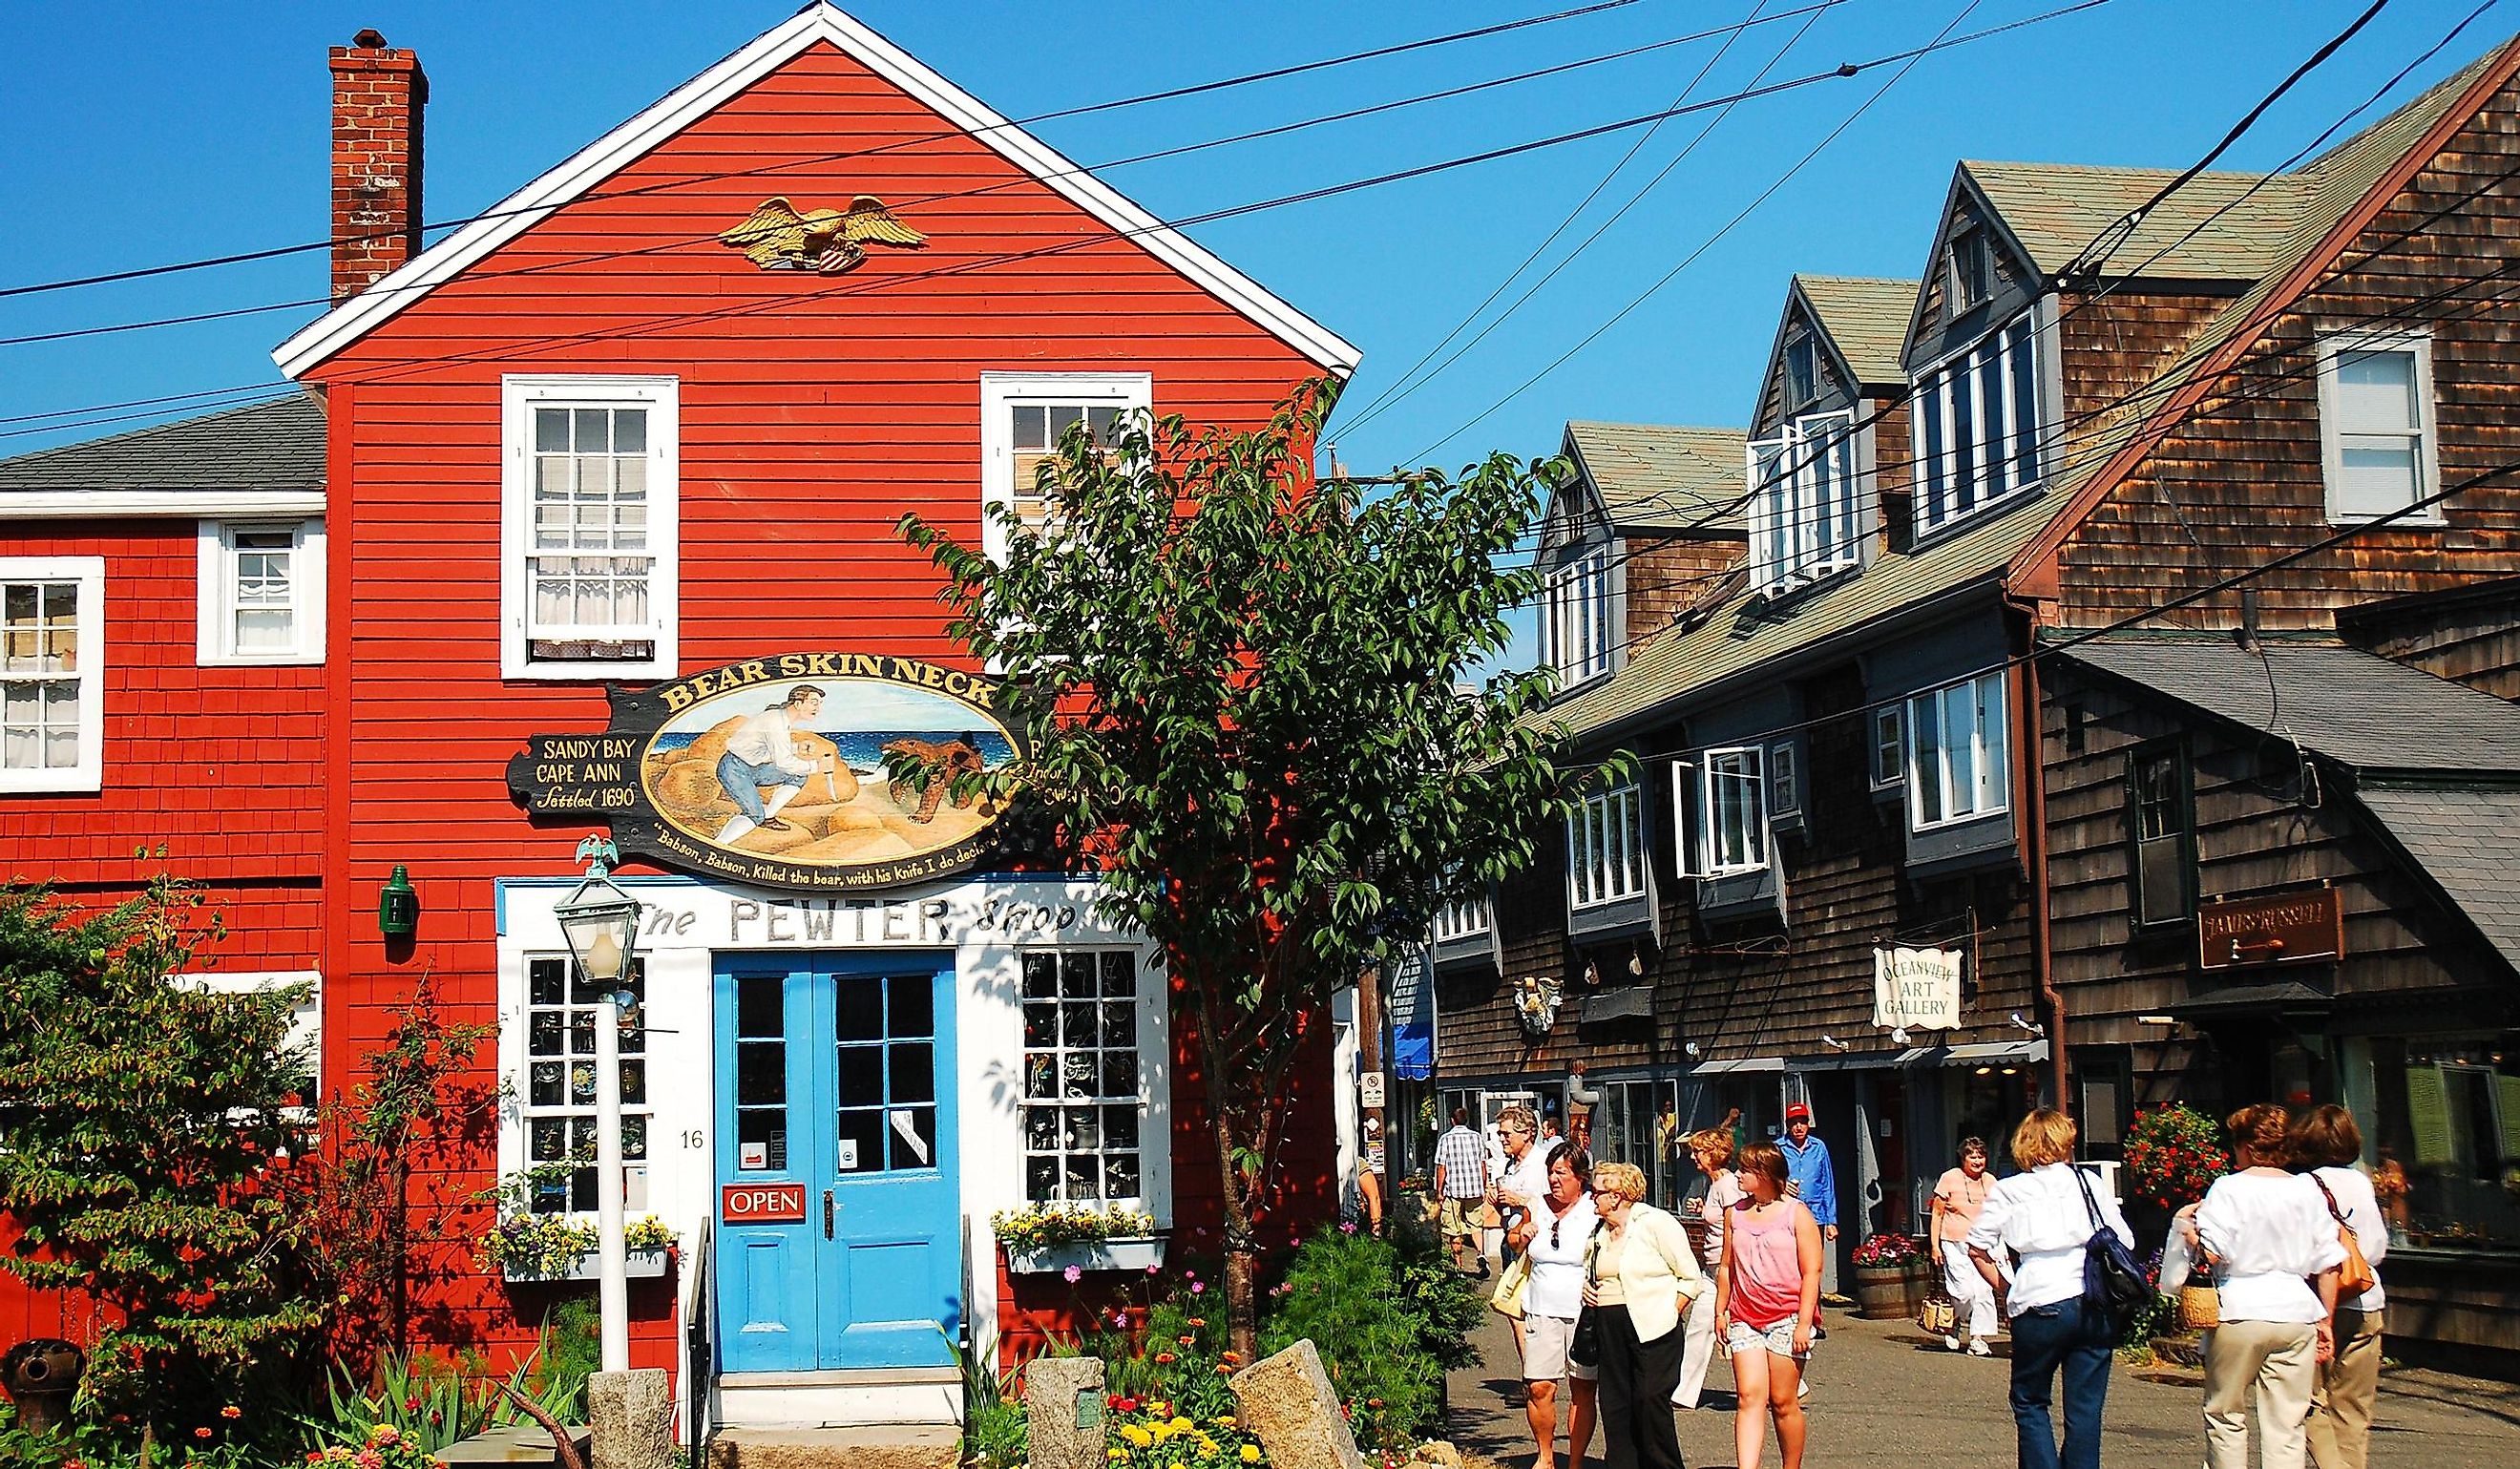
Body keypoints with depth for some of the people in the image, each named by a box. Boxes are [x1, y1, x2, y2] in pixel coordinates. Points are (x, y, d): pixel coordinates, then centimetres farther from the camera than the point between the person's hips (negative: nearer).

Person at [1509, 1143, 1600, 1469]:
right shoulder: (1538, 1207, 9)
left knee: (1582, 1390, 2)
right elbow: (1512, 1241, 26)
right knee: (1538, 1388, -3)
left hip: (1585, 1314, -3)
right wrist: (1521, 1235, 4)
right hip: (1542, 1311, 3)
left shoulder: (1596, 1211, -4)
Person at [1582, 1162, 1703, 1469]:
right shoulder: (1601, 1231, 14)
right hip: (1610, 1330, 7)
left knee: (1650, 1401, -12)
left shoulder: (1656, 1223, -5)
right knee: (1613, 1403, 3)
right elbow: (1590, 1270, 34)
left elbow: (1691, 1279, -4)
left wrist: (1666, 1315, -10)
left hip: (1651, 1329, -7)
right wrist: (1585, 1287, 11)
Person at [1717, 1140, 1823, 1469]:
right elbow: (1726, 1266, 18)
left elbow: (1811, 1272, -4)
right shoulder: (1735, 1213, 11)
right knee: (1749, 1398, -9)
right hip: (1744, 1319, 3)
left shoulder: (1796, 1213, -1)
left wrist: (1804, 1323, -10)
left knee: (1783, 1402, 1)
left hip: (1787, 1319, -3)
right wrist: (1721, 1310, 12)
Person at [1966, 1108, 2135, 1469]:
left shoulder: (2006, 1192, 4)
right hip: (2095, 1304, 2)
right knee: (2085, 1408, 6)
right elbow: (2124, 1242, 9)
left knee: (2030, 1402, 12)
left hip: (2040, 1307, -2)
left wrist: (2005, 1291, 11)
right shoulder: (2088, 1183, 8)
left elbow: (1978, 1250, 1)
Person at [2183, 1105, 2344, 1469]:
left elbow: (2210, 1253, -14)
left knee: (2225, 1415, 12)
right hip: (2296, 1316, 3)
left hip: (2239, 1315, -3)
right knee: (2287, 1426, 3)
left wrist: (2187, 1226, 5)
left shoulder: (2229, 1189, -6)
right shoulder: (2307, 1190, 6)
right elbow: (2329, 1263, 7)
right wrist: (2326, 1322, 15)